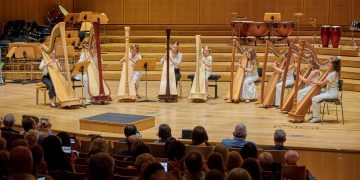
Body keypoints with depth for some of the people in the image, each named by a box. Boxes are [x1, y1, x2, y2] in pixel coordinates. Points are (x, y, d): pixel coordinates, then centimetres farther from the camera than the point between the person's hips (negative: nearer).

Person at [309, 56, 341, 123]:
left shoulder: (333, 74, -20)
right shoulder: (332, 72, 9)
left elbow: (322, 83, -19)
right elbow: (325, 82, 16)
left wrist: (313, 82, -9)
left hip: (332, 93, -10)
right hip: (329, 91, 10)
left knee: (315, 99, -20)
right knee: (312, 97, 8)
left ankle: (316, 117, -10)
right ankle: (315, 114, 13)